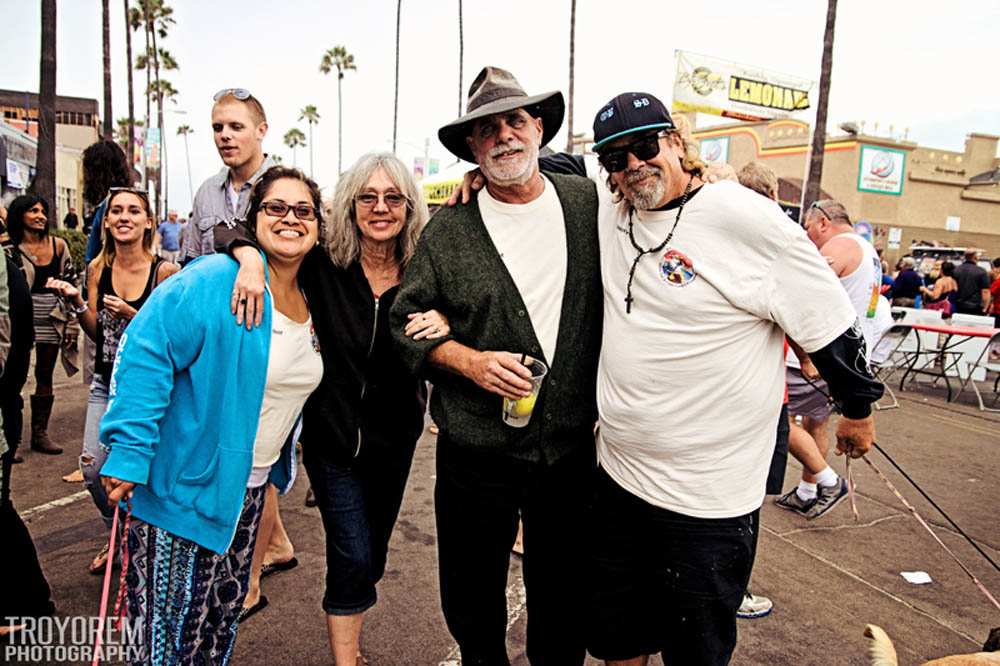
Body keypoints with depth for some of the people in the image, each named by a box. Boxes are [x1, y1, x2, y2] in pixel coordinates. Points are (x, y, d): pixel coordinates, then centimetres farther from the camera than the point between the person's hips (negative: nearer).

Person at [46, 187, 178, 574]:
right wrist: (76, 301, -9)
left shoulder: (164, 271, -9)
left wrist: (132, 316, -23)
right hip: (106, 383, 4)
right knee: (92, 468, 1)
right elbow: (96, 332, 6)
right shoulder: (97, 268, 4)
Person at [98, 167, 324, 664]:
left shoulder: (311, 300, 3)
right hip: (183, 482, -7)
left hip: (247, 486, 7)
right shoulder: (210, 284, -20)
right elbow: (146, 351, -24)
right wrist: (128, 451, -27)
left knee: (224, 608, 23)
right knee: (167, 624, 7)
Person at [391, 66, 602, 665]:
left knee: (564, 593, 19)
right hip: (477, 452, -1)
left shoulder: (589, 203, 0)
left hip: (572, 447, 1)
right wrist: (470, 361, -16)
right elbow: (407, 324, -1)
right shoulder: (449, 228, -4)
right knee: (472, 594, 17)